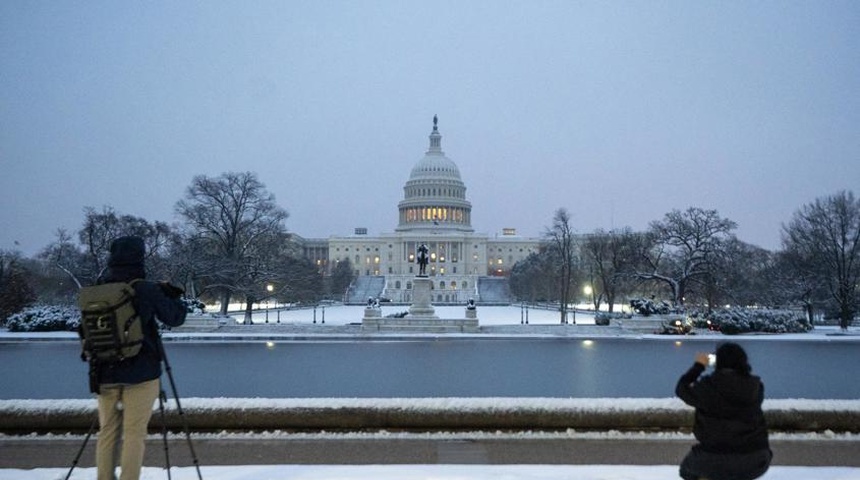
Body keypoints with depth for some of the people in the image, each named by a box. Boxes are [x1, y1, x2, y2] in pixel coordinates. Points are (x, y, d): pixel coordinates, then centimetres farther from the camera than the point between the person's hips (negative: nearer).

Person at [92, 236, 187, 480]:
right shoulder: (146, 290, -11)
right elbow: (175, 318, -3)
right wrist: (171, 296, 15)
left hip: (106, 373, 4)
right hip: (140, 373, -4)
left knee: (107, 432, 11)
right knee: (134, 433, 1)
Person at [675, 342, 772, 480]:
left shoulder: (707, 387, -11)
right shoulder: (755, 387, -3)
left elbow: (681, 389, 8)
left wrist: (699, 365, 18)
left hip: (716, 463, -2)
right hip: (755, 462, 2)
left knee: (687, 469, 28)